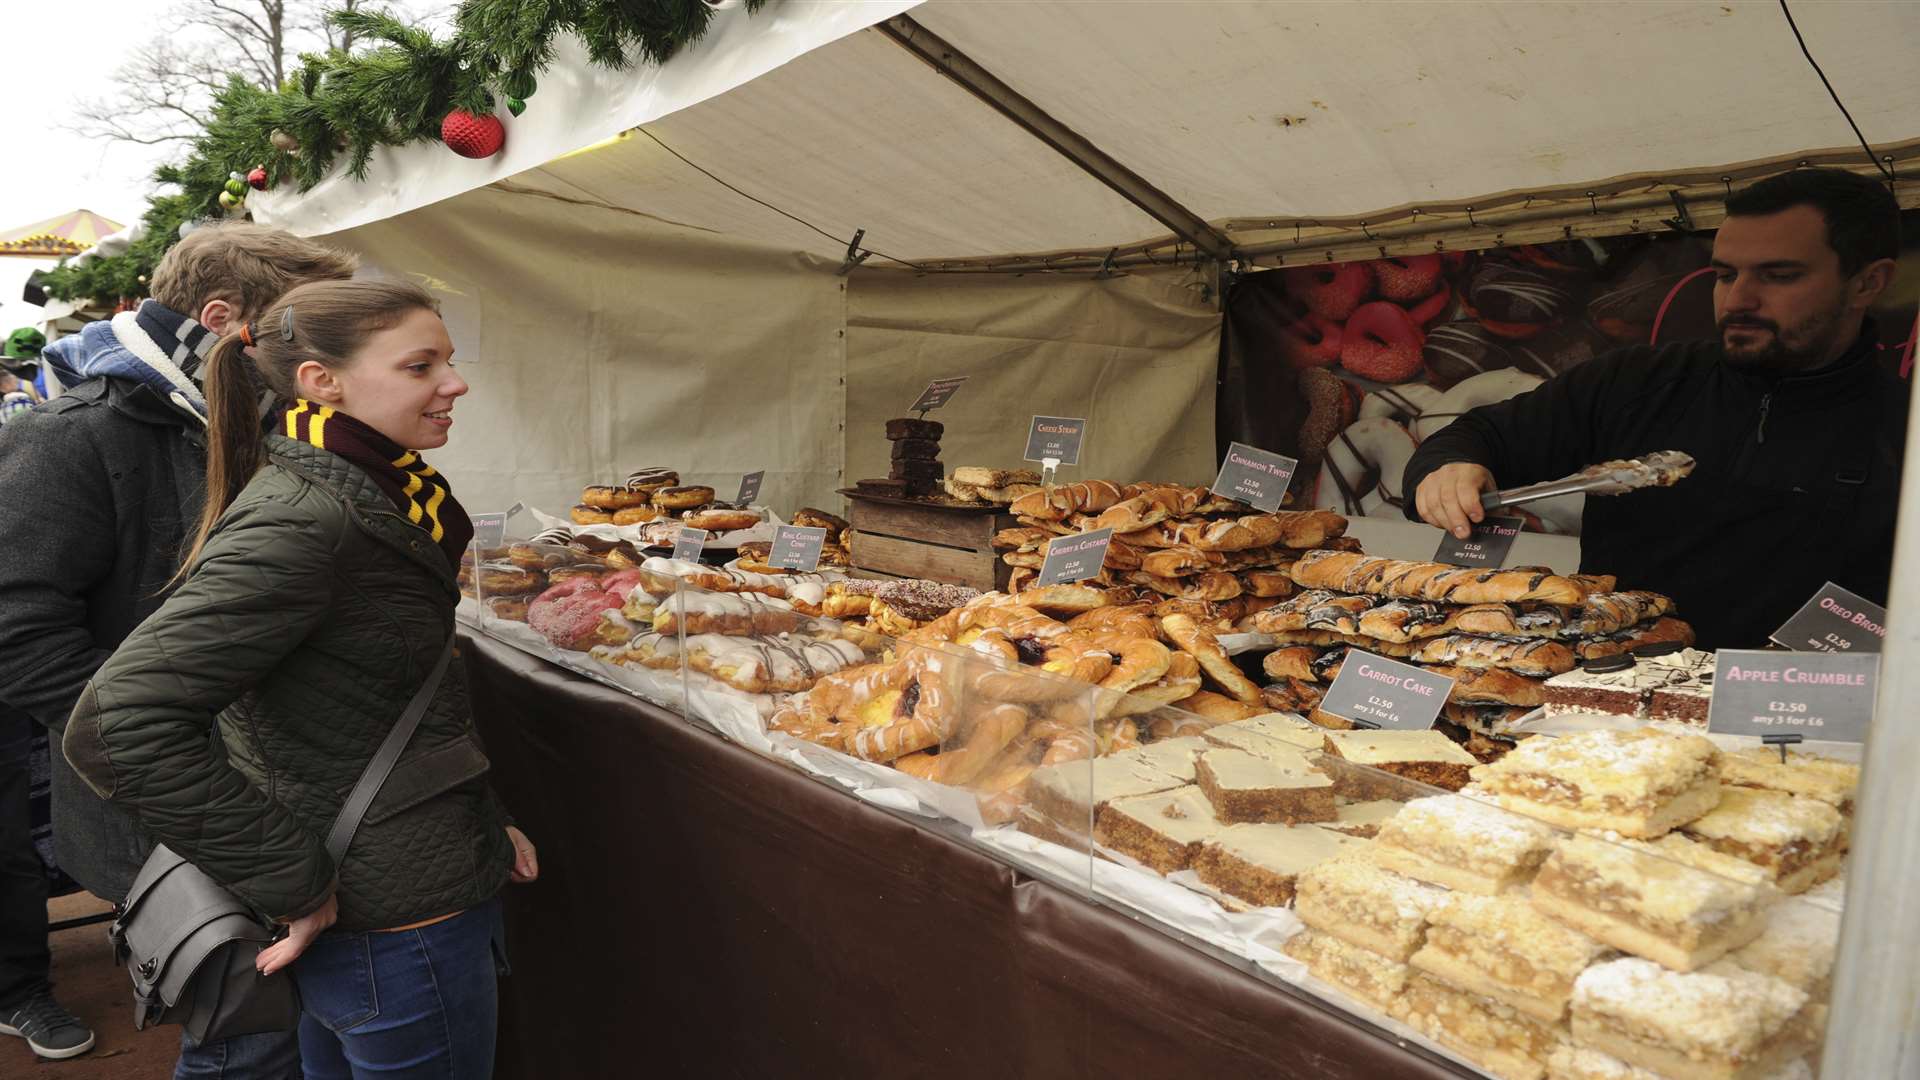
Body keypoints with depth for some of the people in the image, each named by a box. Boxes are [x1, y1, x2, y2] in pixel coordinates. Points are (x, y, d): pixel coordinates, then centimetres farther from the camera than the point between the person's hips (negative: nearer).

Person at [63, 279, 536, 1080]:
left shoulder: (365, 496, 5)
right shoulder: (297, 521, -24)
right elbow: (119, 727, -29)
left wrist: (478, 823, 10)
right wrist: (291, 886, -22)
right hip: (399, 939, -9)